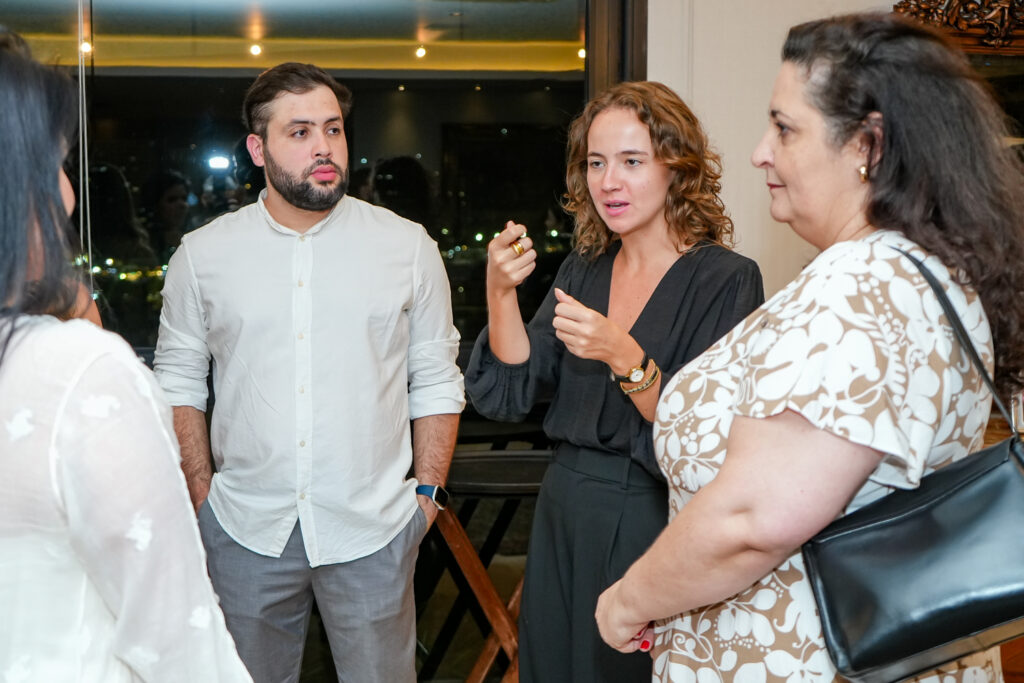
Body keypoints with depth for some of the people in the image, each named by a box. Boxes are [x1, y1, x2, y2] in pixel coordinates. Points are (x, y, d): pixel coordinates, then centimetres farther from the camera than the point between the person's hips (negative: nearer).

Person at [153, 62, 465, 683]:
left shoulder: (409, 247, 0)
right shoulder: (203, 254, 2)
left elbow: (436, 380, 5)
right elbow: (180, 381, 8)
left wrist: (428, 490, 1)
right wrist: (200, 492, 3)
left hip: (373, 531, 0)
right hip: (245, 529, 1)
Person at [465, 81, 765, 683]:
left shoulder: (726, 281, -11)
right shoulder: (583, 271, 6)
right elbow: (512, 393, 1)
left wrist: (625, 360, -31)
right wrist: (501, 293, -11)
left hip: (657, 526, -5)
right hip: (564, 516, 6)